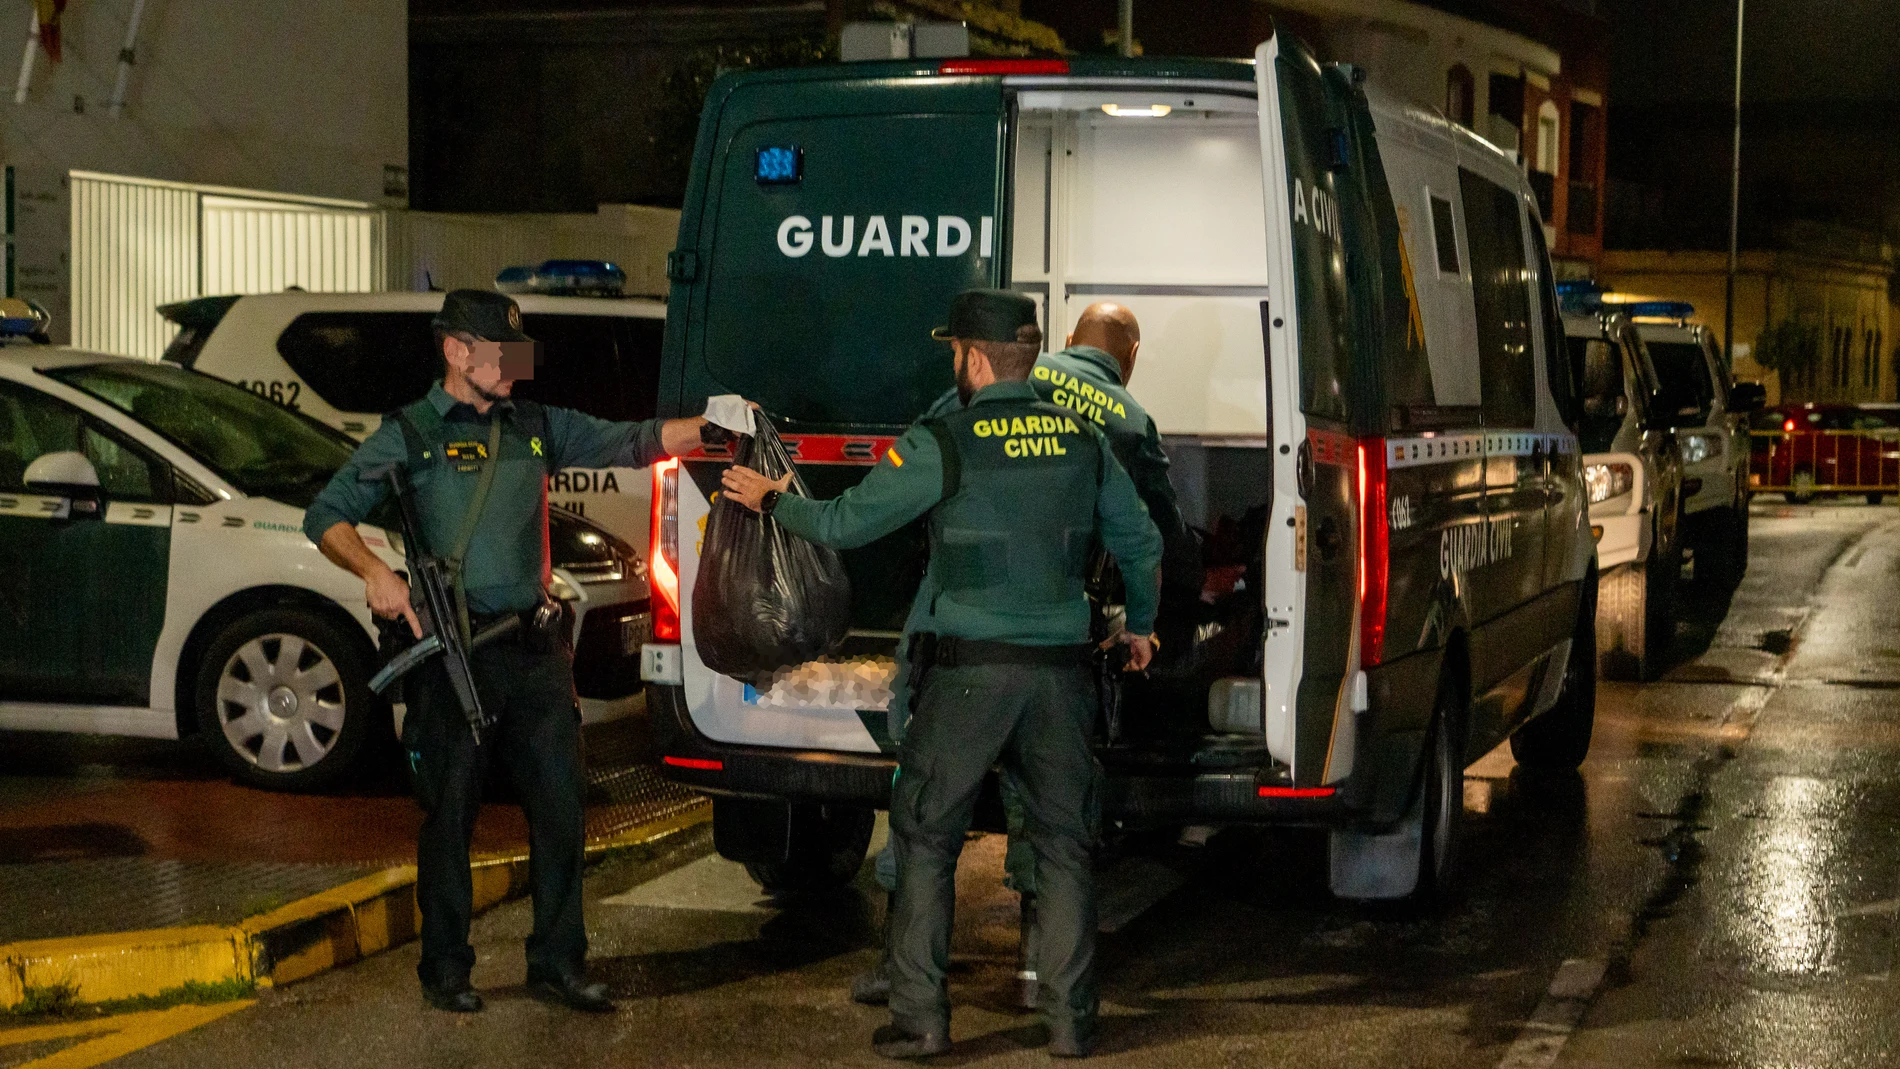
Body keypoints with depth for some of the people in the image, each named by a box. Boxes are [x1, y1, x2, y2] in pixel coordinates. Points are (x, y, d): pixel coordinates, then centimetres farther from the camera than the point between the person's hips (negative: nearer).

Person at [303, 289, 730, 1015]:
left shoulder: (535, 428, 13)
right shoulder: (410, 434, 0)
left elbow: (628, 443, 9)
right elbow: (326, 517, -1)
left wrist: (706, 428, -6)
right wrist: (375, 573, -18)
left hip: (534, 645, 4)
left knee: (560, 804, 4)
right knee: (450, 812, 4)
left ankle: (558, 964, 15)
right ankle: (446, 969, 18)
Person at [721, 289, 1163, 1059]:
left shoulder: (943, 444, -9)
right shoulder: (1082, 439, 5)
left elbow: (845, 524, -4)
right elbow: (1141, 543, 14)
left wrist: (772, 502, 15)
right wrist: (1140, 625, 32)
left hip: (969, 671, -4)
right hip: (1061, 671, 4)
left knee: (926, 840, 8)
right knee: (1063, 844, 11)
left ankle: (919, 1017, 8)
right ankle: (1071, 1021, 12)